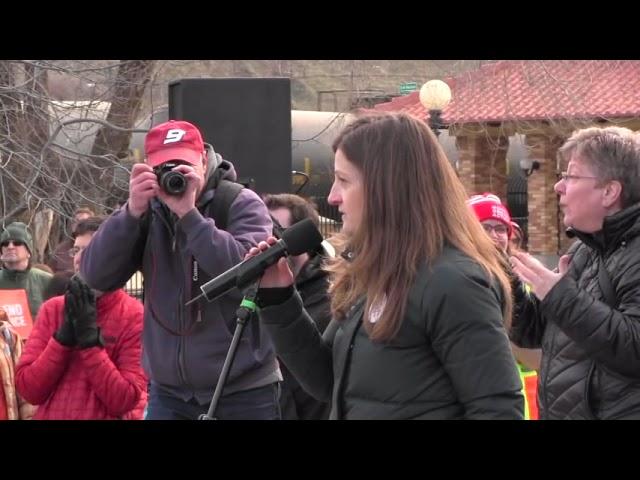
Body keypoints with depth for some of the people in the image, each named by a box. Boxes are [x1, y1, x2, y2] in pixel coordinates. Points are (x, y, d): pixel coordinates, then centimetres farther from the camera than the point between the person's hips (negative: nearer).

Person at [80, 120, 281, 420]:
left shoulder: (241, 205, -5)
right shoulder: (148, 211, 5)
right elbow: (97, 276, -4)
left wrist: (189, 214, -23)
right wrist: (132, 212, -16)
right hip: (169, 392, 3)